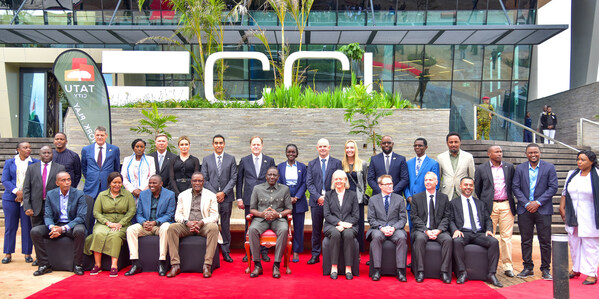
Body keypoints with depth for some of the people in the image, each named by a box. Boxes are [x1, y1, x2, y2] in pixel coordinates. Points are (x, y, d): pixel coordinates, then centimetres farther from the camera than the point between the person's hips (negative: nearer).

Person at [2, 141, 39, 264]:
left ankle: (27, 254, 8)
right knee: (10, 226, 4)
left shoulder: (35, 163, 5)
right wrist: (16, 191, -14)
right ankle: (8, 254, 13)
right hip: (11, 198, 1)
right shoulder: (9, 162, 9)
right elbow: (5, 180, 2)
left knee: (27, 226, 0)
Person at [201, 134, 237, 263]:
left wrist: (224, 192, -9)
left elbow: (233, 178, 1)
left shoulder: (231, 159, 7)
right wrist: (215, 194, -6)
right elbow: (204, 179, 4)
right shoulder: (206, 159, 9)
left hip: (226, 197, 0)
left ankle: (226, 252, 12)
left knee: (226, 225, 5)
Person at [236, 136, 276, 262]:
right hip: (249, 199, 0)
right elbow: (239, 180, 9)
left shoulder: (270, 161, 7)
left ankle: (264, 252, 13)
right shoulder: (244, 161, 8)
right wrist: (239, 198, 3)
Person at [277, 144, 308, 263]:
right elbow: (278, 183, 4)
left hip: (299, 201, 0)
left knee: (298, 227, 2)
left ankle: (296, 251, 12)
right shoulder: (280, 166, 7)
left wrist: (296, 197, -10)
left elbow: (304, 183, 2)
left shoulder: (302, 166, 6)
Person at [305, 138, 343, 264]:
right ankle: (315, 255, 16)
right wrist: (318, 197, -9)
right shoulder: (311, 164, 12)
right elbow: (309, 183, 4)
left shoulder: (337, 163, 7)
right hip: (316, 201, 2)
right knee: (316, 229, 7)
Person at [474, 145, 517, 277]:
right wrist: (482, 204, 8)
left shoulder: (509, 167, 9)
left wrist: (511, 200, 9)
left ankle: (508, 266, 9)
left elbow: (513, 185, 14)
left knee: (506, 236, 2)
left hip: (506, 205, 1)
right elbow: (477, 188, 9)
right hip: (490, 206, -1)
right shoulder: (481, 169, 4)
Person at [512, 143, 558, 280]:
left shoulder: (549, 167, 3)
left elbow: (553, 187, -3)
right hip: (525, 210, 2)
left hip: (543, 209, -1)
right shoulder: (520, 168, 7)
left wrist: (538, 202, -10)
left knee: (545, 241, 2)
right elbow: (515, 187, 3)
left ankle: (545, 269, 13)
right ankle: (528, 268, 15)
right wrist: (526, 203, -8)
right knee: (526, 241, 6)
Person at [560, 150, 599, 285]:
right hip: (573, 217, 5)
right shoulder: (572, 175, 10)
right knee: (574, 243, 13)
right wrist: (562, 207, 7)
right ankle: (576, 269, 27)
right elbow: (565, 193, 15)